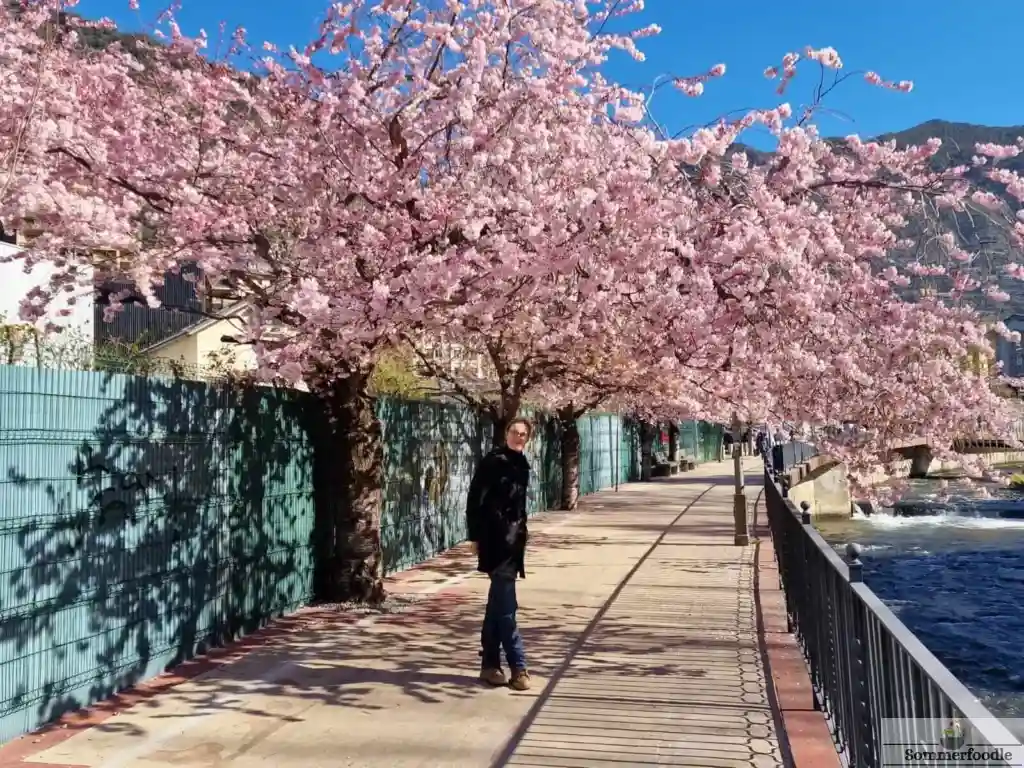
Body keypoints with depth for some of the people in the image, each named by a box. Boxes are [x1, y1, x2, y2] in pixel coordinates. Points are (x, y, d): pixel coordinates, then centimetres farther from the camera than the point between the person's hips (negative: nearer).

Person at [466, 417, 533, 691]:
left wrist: (521, 534, 16)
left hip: (513, 540, 8)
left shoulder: (521, 465, 12)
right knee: (505, 605, -6)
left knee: (498, 604, 12)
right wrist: (476, 536, -15)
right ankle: (518, 666, -1)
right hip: (495, 540, -8)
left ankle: (490, 664, 20)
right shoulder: (492, 462, -10)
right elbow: (475, 500, -12)